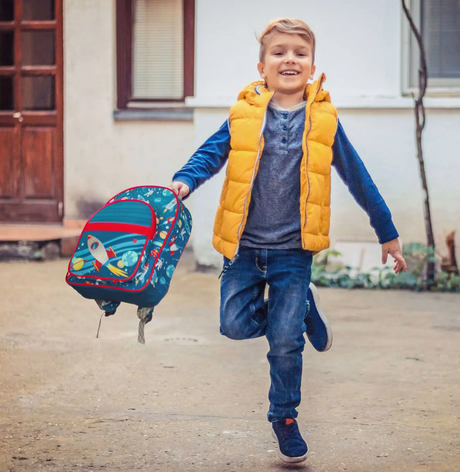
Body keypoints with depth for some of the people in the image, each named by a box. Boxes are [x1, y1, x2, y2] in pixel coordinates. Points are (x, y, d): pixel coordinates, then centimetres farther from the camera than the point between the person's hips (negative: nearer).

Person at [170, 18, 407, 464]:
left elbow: (358, 178, 7)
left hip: (292, 249, -1)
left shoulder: (323, 121, 0)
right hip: (244, 244, 1)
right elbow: (212, 152, -5)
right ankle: (301, 309, 22)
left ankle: (285, 419, 20)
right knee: (235, 324, -5)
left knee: (285, 342, -1)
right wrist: (185, 180, -27)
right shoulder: (244, 115, -1)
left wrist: (387, 233, 11)